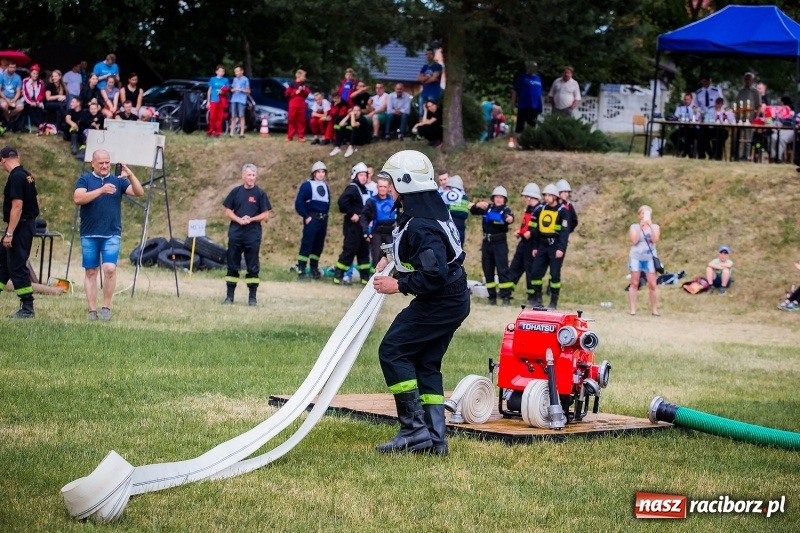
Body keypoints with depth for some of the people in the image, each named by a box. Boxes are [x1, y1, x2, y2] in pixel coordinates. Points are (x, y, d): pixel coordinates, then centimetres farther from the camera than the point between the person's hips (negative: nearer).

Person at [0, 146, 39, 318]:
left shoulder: (15, 177, -18)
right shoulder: (27, 175, 10)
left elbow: (17, 206, -23)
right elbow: (36, 200, 19)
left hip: (19, 227, -10)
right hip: (28, 224, 10)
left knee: (17, 267, -5)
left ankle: (27, 309, -3)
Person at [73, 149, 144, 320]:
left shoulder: (118, 180, 8)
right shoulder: (85, 179, 4)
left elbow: (139, 193, -2)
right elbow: (78, 199, -12)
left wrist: (130, 175, -18)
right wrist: (101, 190, -22)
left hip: (112, 234, 0)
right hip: (89, 234, 0)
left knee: (110, 268, -15)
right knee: (91, 272, 4)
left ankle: (106, 306, -1)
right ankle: (92, 310, 9)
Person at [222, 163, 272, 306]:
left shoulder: (260, 193, 0)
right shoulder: (236, 192, 6)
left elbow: (265, 215, 0)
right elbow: (228, 211, 7)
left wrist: (251, 219, -14)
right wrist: (239, 219, -11)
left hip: (253, 235, -2)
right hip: (235, 234, 2)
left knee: (252, 267, 2)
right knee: (232, 266, 5)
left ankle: (252, 297, 7)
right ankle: (230, 296, 11)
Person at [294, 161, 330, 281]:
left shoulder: (325, 187, 15)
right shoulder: (307, 185, -5)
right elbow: (299, 203, -10)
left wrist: (325, 215, 10)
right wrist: (306, 216, -13)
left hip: (323, 220, 7)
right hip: (311, 219, -7)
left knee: (318, 246, 10)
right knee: (307, 244, -11)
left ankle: (314, 269, 20)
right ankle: (301, 271, -12)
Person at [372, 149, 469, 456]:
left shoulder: (420, 225, -25)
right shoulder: (429, 209, 8)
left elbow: (434, 275, -32)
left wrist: (398, 286, -21)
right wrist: (393, 259, 15)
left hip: (439, 302, -11)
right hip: (452, 301, 11)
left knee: (392, 352, -6)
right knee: (425, 364, 14)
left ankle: (414, 428, -7)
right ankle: (435, 438, 14)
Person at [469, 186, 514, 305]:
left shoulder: (505, 210, -8)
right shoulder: (487, 208, 5)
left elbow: (509, 217, -29)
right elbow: (473, 210, 1)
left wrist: (510, 219, -52)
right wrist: (478, 205, -19)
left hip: (500, 243, -5)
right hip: (487, 242, 5)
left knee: (502, 270, -12)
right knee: (488, 270, 8)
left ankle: (506, 297, -12)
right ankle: (492, 297, 17)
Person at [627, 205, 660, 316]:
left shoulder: (655, 227, 9)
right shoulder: (634, 227, 6)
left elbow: (655, 239, -9)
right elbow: (634, 240, -9)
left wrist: (650, 225, -14)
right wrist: (640, 227, -12)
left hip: (649, 258, 1)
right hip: (636, 258, -1)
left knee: (652, 285, -3)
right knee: (634, 284, -2)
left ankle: (654, 309, 2)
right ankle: (632, 309, -2)